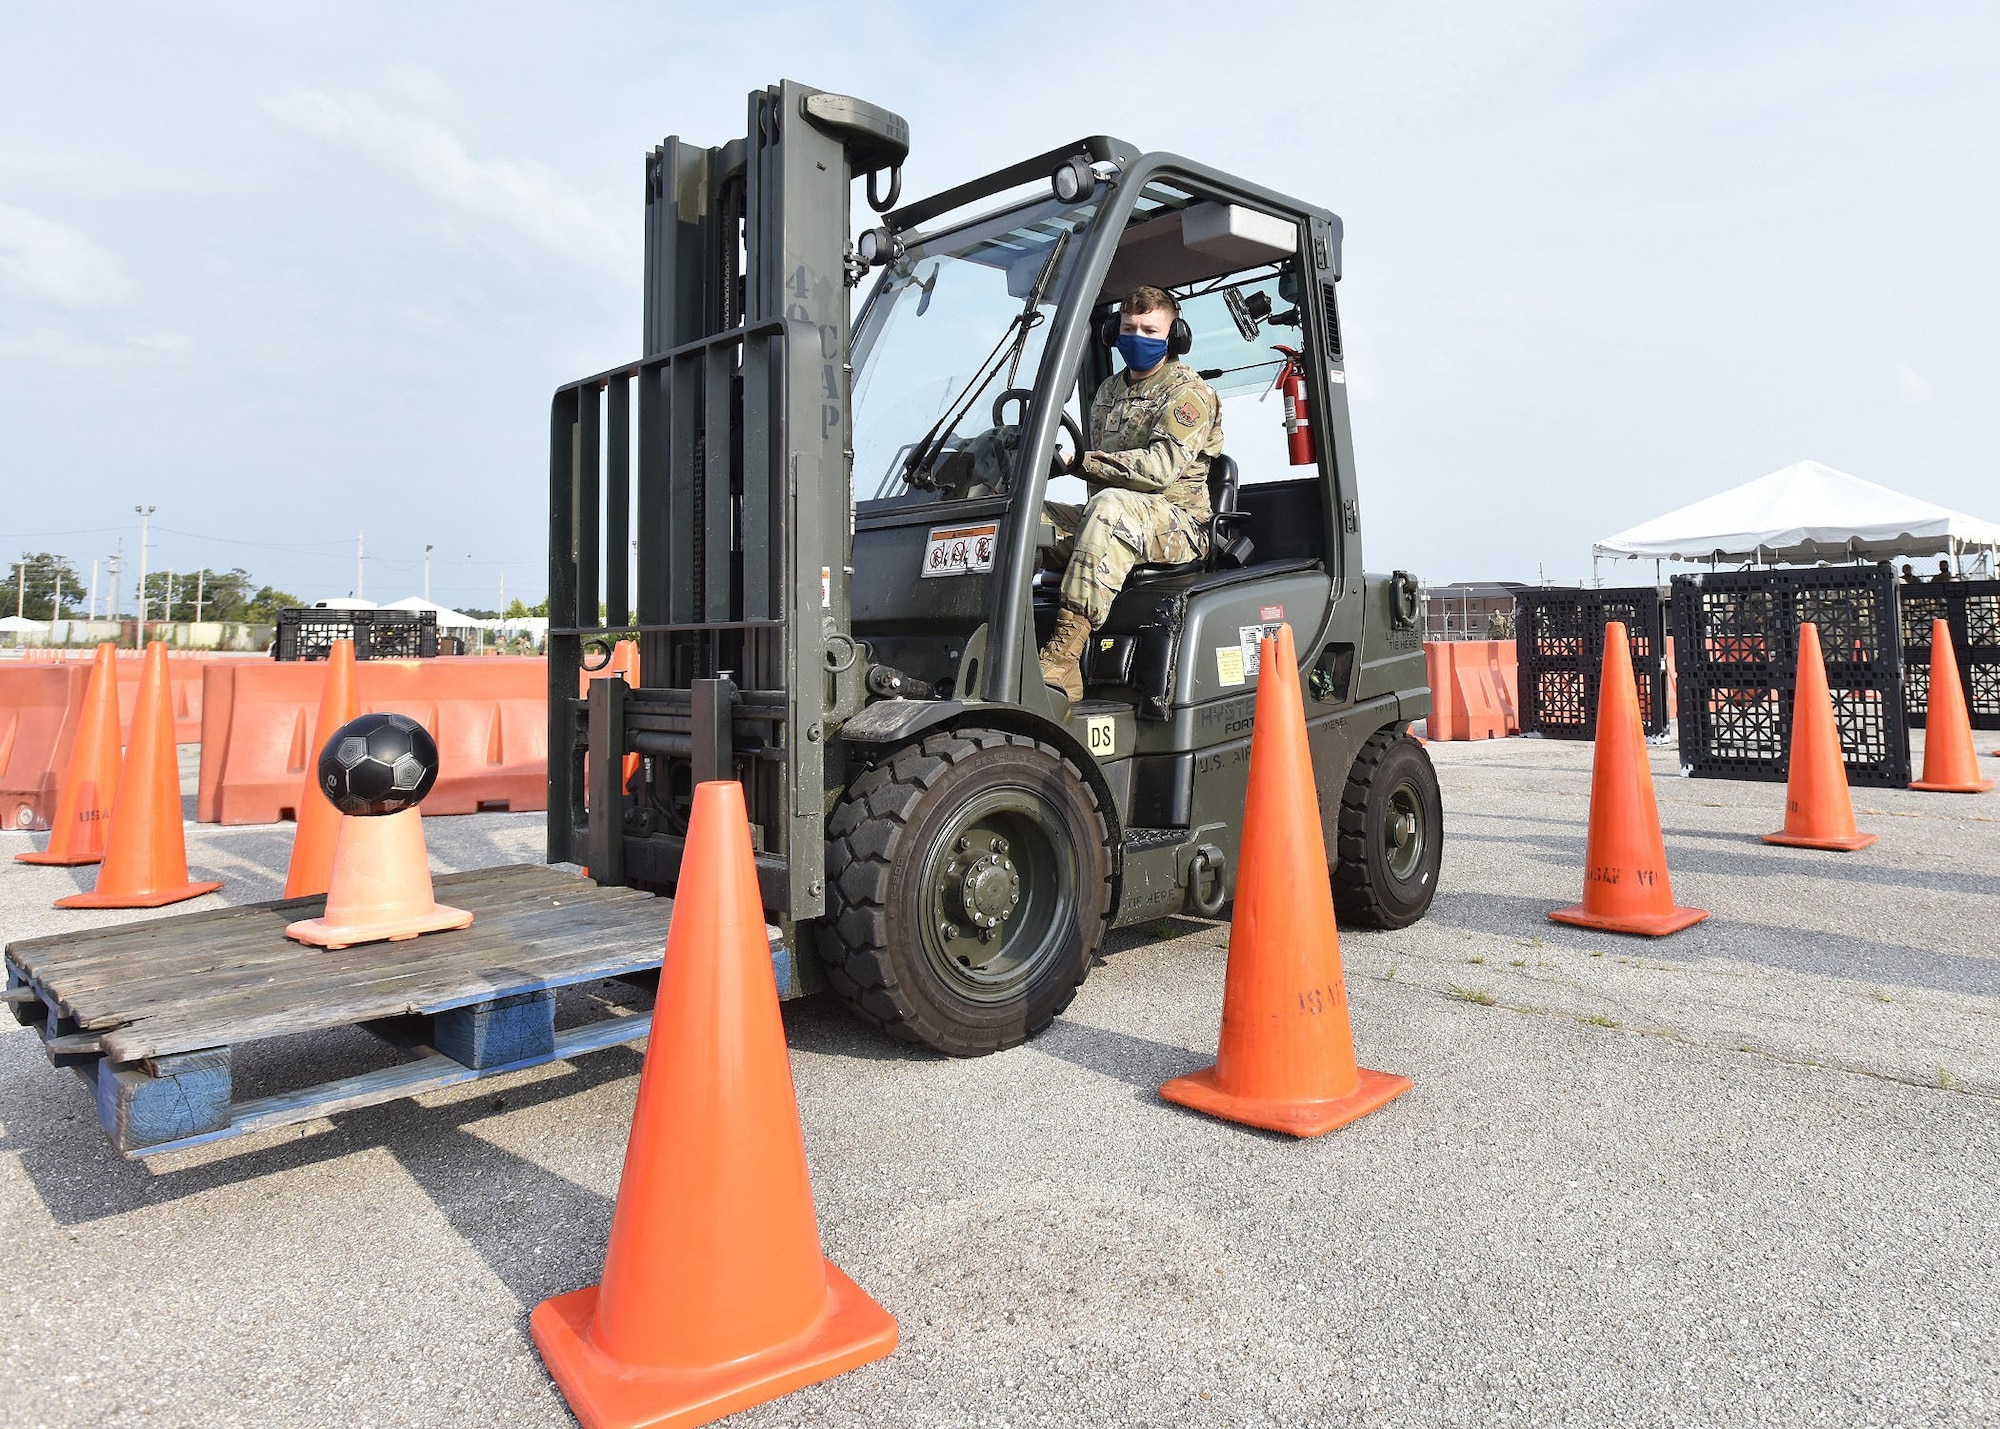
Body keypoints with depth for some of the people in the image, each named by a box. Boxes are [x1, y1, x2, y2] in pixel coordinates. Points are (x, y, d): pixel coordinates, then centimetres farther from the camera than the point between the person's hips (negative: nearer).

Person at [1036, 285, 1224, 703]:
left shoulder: (1189, 393, -2)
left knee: (1110, 506, -40)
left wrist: (1081, 461, -20)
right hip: (1117, 525, 7)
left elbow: (1162, 466, -18)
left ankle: (1063, 657, -48)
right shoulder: (1109, 391, 21)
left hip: (1178, 524, -7)